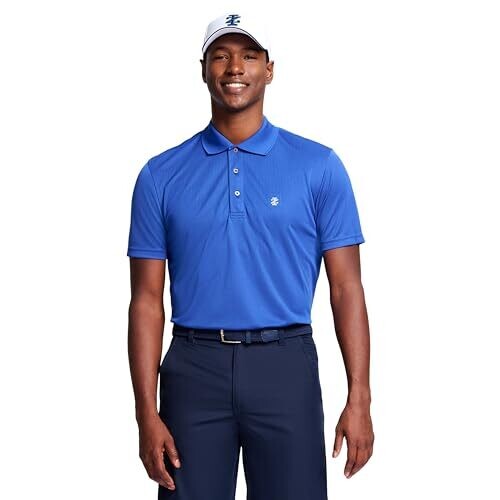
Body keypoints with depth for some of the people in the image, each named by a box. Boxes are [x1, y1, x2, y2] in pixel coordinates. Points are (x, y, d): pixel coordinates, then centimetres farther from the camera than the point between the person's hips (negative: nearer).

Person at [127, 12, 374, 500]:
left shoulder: (319, 167, 2)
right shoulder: (161, 176, 5)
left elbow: (345, 288, 0)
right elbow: (147, 300, 4)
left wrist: (359, 400, -7)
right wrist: (146, 413, -3)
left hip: (285, 366, -1)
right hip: (194, 368, 1)